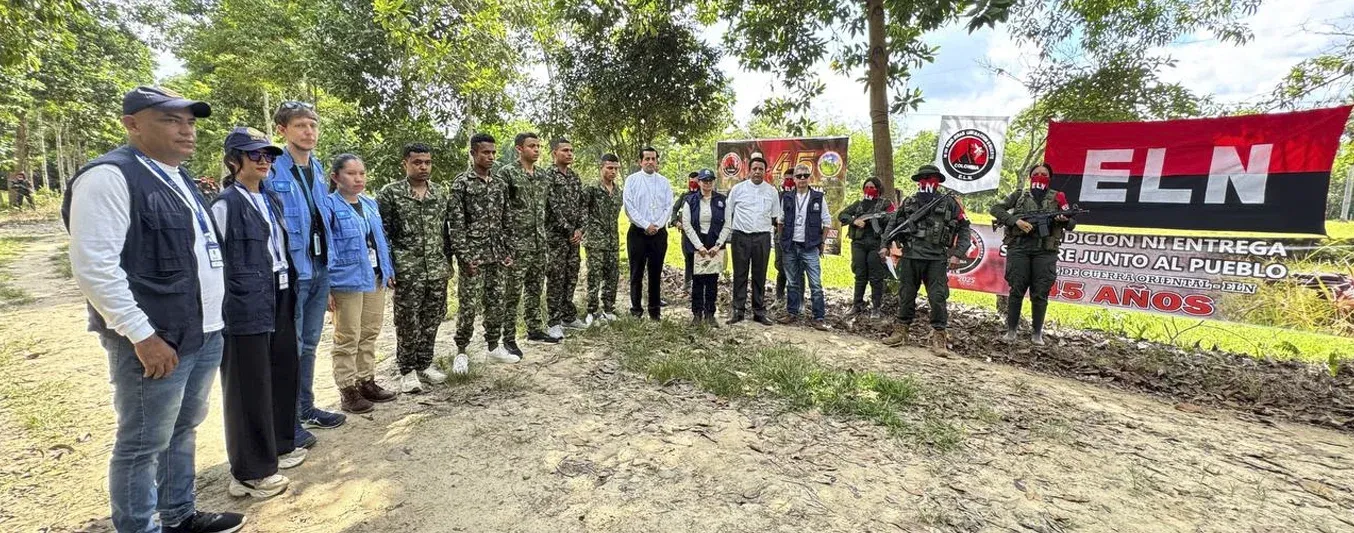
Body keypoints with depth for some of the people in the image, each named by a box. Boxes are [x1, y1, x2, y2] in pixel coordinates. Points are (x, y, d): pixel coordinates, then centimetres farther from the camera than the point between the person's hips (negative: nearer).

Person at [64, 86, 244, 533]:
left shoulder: (181, 179, 15)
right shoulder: (110, 176, -12)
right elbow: (93, 267, -18)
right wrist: (142, 335, -20)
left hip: (204, 333, 8)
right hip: (156, 339, -8)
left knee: (183, 430, 18)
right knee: (143, 444, 4)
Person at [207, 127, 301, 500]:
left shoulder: (270, 200, 13)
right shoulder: (225, 204, -9)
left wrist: (290, 294, 15)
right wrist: (226, 307, -13)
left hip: (279, 301, 7)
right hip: (246, 306, -7)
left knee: (283, 374, 15)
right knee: (249, 386, 2)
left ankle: (279, 445, 32)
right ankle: (250, 472, 15)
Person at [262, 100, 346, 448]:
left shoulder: (318, 169, 9)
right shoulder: (271, 170, -12)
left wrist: (326, 264, 15)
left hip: (320, 269, 7)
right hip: (291, 271, -7)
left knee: (309, 345, 17)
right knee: (290, 349, 3)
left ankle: (306, 409, 31)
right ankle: (288, 420, 17)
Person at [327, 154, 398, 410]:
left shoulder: (371, 204, 11)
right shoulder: (329, 206, -10)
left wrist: (389, 271, 14)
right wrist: (326, 288, -16)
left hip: (375, 279, 7)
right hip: (347, 282, -7)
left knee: (370, 334, 15)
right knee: (348, 339, 4)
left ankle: (366, 381, 28)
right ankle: (347, 390, 15)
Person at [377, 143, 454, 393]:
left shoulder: (441, 193, 8)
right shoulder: (390, 193, -5)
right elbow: (381, 233, -5)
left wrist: (448, 261, 12)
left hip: (438, 270, 4)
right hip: (407, 272, -4)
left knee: (432, 319, 11)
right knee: (408, 322, 4)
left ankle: (425, 363, 27)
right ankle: (407, 371, 18)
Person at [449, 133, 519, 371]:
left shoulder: (500, 184, 10)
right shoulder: (461, 183, -6)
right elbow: (455, 223, -10)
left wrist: (508, 251, 6)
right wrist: (465, 257, -15)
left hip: (497, 255, 5)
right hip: (473, 255, -5)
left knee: (497, 303, 10)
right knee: (469, 305, 1)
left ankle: (494, 347, 23)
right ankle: (461, 352, 16)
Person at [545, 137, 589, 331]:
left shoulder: (575, 178, 13)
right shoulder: (548, 176, -9)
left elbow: (582, 205, 11)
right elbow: (554, 208, -16)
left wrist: (580, 229, -3)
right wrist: (570, 231, -13)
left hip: (574, 235, 7)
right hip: (556, 235, -7)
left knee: (571, 278, 12)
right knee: (556, 279, -1)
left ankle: (569, 317, 24)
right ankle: (555, 321, 8)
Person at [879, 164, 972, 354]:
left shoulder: (949, 203, 6)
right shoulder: (909, 203, 13)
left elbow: (964, 228, 6)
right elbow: (892, 224, 17)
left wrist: (957, 254, -4)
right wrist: (885, 244, 6)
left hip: (936, 259, -2)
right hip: (910, 256, 2)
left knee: (938, 298, -5)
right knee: (906, 295, 8)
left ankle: (938, 337, 5)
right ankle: (901, 330, 19)